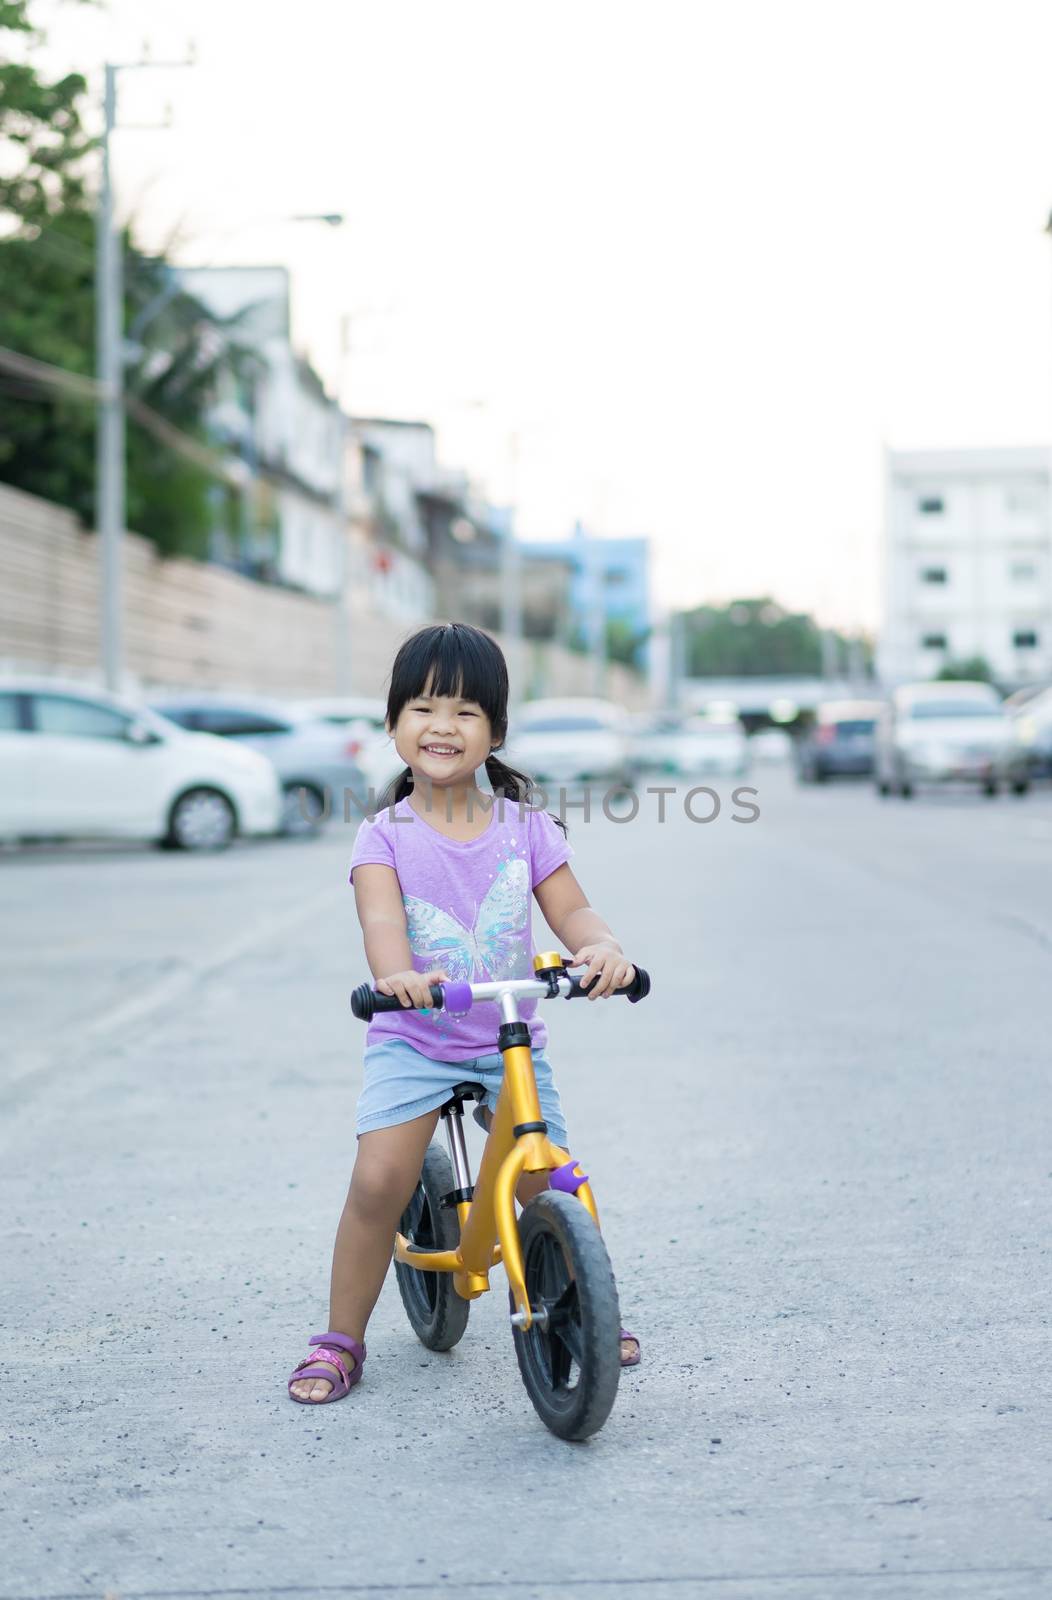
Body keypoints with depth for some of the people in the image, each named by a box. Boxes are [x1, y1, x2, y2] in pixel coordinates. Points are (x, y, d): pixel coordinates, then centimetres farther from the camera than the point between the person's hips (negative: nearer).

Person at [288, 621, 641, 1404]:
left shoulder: (525, 827, -1)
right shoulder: (386, 836, -8)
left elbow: (571, 909, -7)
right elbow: (381, 917, -25)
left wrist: (604, 949, -32)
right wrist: (395, 975, -48)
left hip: (511, 1040, 2)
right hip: (411, 1039, -2)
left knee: (549, 1184, -5)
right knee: (379, 1182, -16)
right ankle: (340, 1340, 2)